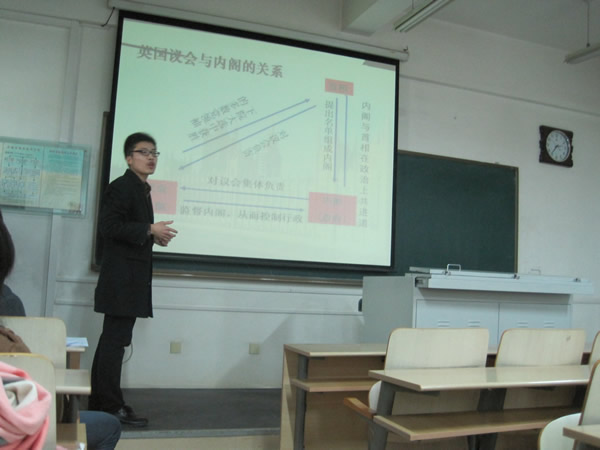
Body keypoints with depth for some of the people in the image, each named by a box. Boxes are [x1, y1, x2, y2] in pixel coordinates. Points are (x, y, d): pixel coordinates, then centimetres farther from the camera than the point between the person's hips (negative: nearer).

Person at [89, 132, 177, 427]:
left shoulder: (142, 190, 19)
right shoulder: (121, 187, -10)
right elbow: (109, 226, -20)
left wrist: (154, 237, 8)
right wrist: (150, 230, -19)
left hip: (131, 277, 10)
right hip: (122, 276, -10)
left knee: (112, 341, 13)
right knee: (115, 341, -6)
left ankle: (99, 403, 22)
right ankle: (111, 406, 0)